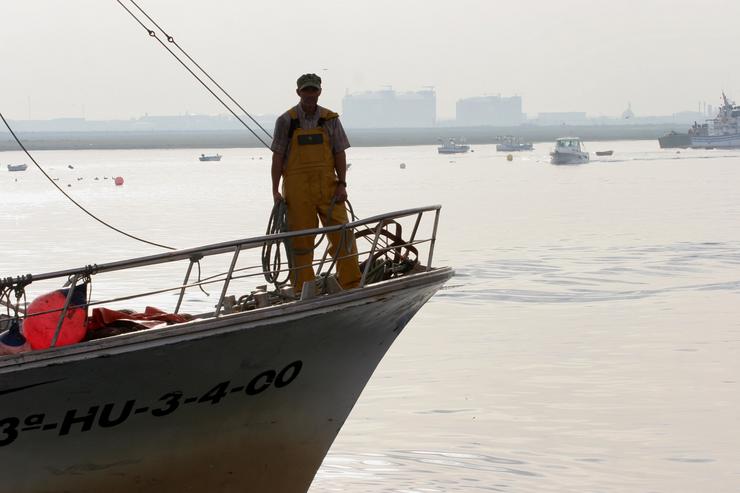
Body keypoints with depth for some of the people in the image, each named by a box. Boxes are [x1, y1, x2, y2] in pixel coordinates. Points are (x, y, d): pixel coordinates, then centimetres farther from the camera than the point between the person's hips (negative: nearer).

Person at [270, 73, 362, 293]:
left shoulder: (330, 119, 8)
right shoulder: (286, 121, 2)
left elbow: (339, 153, 9)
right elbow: (278, 157, 3)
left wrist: (342, 184, -1)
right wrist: (275, 190, -2)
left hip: (327, 185, 2)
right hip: (297, 188, -2)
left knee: (342, 234, -4)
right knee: (300, 239, 1)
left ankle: (352, 285, 1)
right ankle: (303, 290, 8)